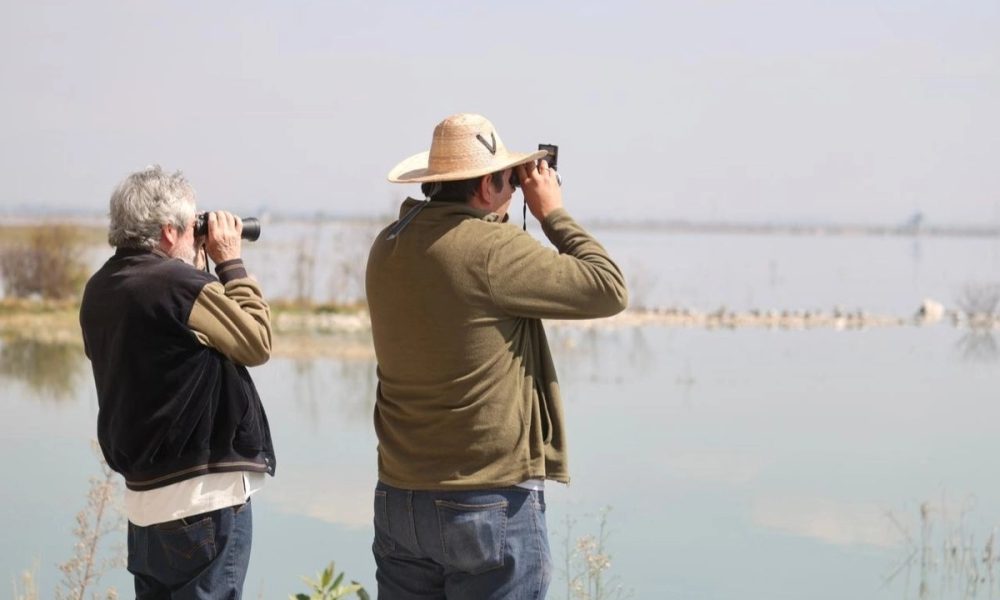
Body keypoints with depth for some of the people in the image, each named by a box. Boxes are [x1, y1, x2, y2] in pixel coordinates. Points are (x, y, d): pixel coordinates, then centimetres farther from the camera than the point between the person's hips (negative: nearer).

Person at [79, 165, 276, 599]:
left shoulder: (100, 289, 6)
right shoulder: (183, 287, -19)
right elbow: (258, 342, -7)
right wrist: (231, 263, 1)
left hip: (143, 495, 8)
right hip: (204, 498, -8)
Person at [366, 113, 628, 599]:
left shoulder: (388, 247, 5)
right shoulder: (493, 250, -17)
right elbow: (608, 290, -10)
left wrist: (498, 218, 15)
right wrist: (553, 214, 1)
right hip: (492, 506, -7)